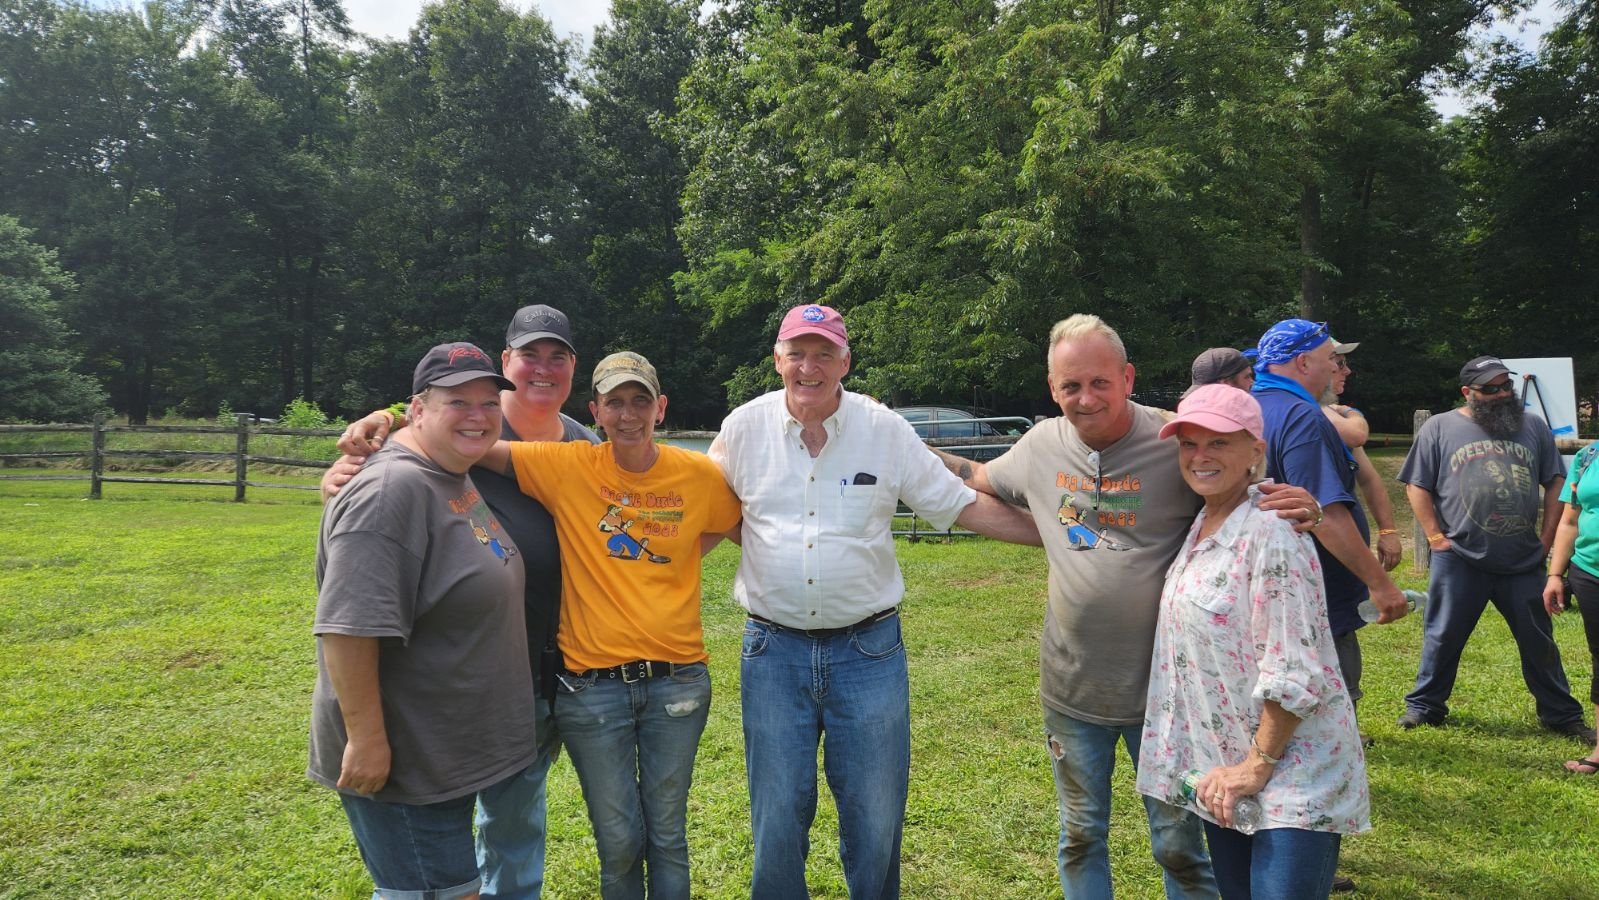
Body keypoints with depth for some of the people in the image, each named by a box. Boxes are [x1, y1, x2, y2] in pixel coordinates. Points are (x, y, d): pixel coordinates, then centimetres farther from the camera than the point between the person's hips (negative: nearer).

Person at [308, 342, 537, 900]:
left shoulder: (457, 480, 8)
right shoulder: (392, 490, -23)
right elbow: (349, 626, -28)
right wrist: (366, 739, -25)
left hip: (450, 752, 10)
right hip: (401, 762, -9)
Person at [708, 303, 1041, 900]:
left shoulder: (886, 429, -2)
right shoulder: (745, 428, -1)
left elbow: (965, 508, 2)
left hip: (869, 649, 0)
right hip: (773, 650, 0)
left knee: (877, 817, 10)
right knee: (777, 816, 11)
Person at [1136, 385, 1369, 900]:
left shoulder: (1269, 534, -20)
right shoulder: (1201, 528, 6)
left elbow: (1294, 677, -21)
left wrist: (1257, 766, -15)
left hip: (1292, 773, -8)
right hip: (1221, 771, 8)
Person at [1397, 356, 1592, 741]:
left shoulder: (1533, 427, 8)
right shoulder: (1439, 428, 0)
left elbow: (1556, 483, 12)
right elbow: (1417, 487, 0)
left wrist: (1546, 536, 5)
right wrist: (1436, 537, -6)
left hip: (1524, 563, 3)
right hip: (1459, 560, -2)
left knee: (1539, 640, 12)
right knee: (1444, 636, 6)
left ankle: (1561, 715, 26)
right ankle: (1424, 706, 19)